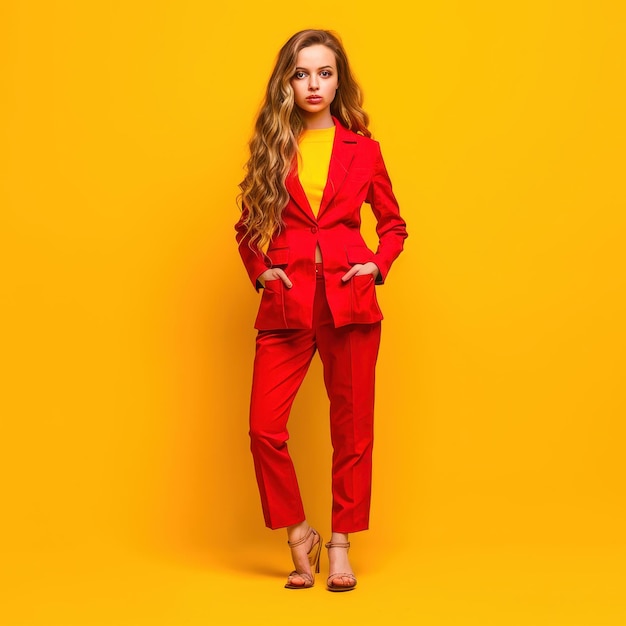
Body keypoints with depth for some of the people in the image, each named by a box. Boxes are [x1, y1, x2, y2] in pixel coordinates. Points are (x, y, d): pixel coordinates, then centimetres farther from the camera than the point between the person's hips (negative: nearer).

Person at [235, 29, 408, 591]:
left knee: (352, 428, 3)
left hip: (351, 302, 0)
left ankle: (340, 546, 18)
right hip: (286, 305, 0)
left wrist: (378, 265, 0)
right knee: (265, 427, -9)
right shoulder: (272, 149, 10)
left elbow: (394, 223, 17)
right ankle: (298, 535, 13)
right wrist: (259, 269, 3)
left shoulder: (362, 150, 8)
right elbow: (247, 225, 19)